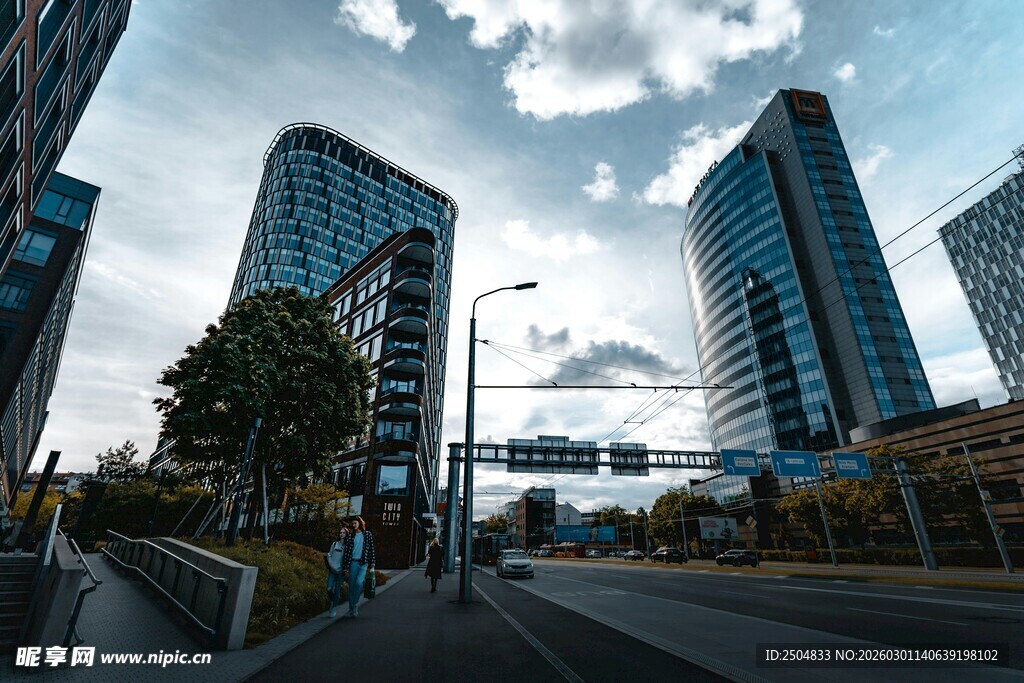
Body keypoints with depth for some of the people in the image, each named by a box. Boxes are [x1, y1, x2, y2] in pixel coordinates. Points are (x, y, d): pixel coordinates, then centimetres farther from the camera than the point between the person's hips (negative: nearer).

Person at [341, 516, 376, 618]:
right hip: (353, 563, 3)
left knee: (359, 582, -21)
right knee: (351, 586, 4)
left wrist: (372, 562, 1)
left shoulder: (367, 534, 5)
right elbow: (347, 551, 6)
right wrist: (346, 566, 2)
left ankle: (355, 604, -2)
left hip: (364, 563, -2)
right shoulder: (350, 536, 9)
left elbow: (371, 548, 5)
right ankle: (351, 610, 16)